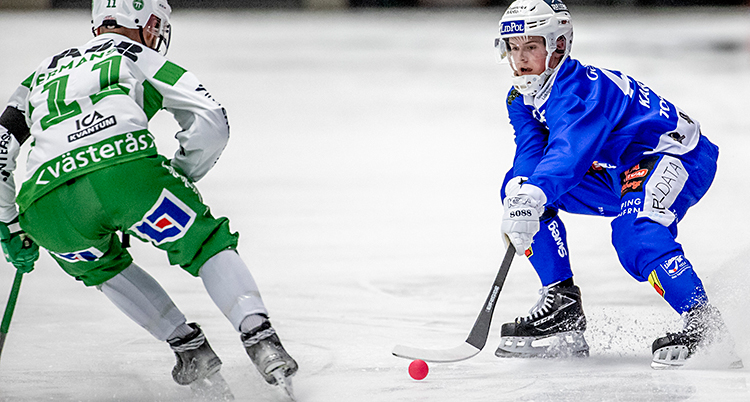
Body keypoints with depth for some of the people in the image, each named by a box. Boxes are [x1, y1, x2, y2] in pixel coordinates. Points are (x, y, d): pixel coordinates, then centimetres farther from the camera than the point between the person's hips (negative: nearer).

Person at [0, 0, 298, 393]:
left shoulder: (44, 72, 37)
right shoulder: (141, 58, 25)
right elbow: (211, 121, 15)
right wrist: (180, 179, 29)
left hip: (45, 209, 3)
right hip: (125, 168, -3)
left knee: (101, 266, 32)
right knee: (207, 245, 15)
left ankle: (188, 346, 23)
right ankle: (259, 339, -4)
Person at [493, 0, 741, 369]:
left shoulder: (579, 88, -28)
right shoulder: (522, 98, 0)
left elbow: (569, 149, -44)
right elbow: (530, 155, -11)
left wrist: (534, 196, -61)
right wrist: (519, 190, -34)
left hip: (679, 157, -10)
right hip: (620, 173, 10)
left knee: (636, 233, -37)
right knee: (520, 190, -2)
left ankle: (707, 326, -35)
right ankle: (563, 308, 1)